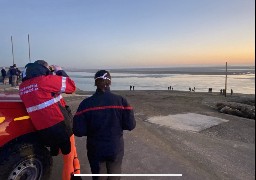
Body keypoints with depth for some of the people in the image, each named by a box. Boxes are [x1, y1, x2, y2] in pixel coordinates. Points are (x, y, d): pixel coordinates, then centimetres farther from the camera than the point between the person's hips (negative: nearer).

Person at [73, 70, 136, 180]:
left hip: (95, 150, 0)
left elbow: (78, 131, -14)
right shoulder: (121, 101, -14)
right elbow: (130, 125, -12)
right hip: (116, 149, 1)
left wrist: (91, 130, 5)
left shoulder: (86, 103, -15)